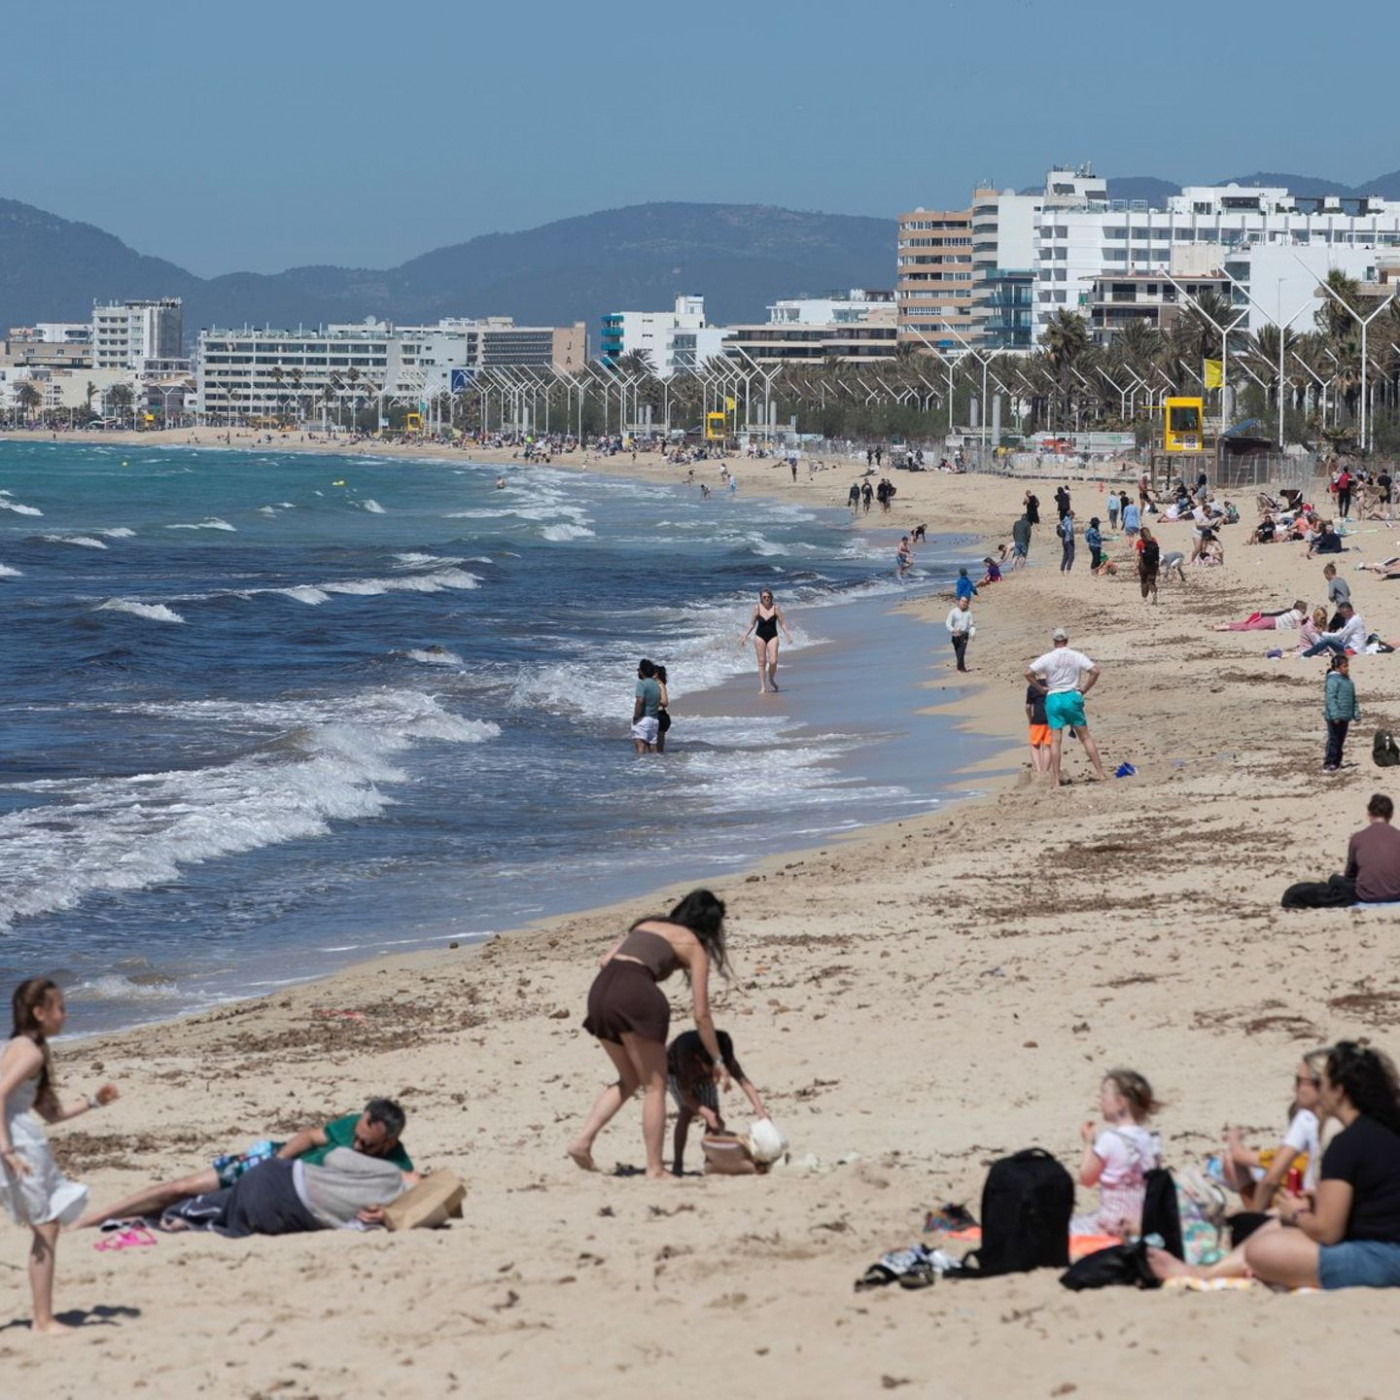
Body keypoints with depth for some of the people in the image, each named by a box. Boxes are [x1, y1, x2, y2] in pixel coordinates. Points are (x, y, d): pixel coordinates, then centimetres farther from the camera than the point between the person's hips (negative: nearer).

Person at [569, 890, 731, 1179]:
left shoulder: (646, 925, 30)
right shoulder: (694, 946, 13)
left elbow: (606, 960, 17)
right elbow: (701, 1015, 10)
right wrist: (718, 1061, 17)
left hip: (600, 990, 6)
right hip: (635, 995, -6)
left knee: (629, 1080, 22)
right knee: (655, 1085, 7)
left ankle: (584, 1141, 8)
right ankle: (654, 1169, 5)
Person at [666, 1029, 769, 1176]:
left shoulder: (725, 1057, -37)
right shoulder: (687, 1055, -45)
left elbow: (744, 1082, -39)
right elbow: (686, 1095, -36)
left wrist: (759, 1109, -52)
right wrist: (706, 1113, -49)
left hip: (702, 1076, 4)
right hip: (674, 1070, -4)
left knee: (714, 1116, -10)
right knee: (687, 1112, -23)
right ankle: (677, 1164, -15)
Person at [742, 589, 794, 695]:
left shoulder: (775, 607, -7)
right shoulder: (757, 608, -4)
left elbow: (782, 623, -1)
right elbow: (752, 624, 5)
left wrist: (788, 636, -9)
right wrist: (745, 637, 3)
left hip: (772, 637, -1)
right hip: (760, 636, 1)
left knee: (773, 661, -12)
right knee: (761, 662, 1)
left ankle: (771, 679, 18)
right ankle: (763, 687, 8)